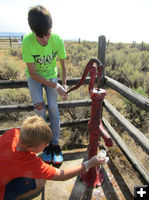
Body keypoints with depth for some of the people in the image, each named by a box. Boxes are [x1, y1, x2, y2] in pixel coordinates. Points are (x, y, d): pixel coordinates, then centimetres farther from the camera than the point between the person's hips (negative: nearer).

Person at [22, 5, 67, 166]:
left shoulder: (57, 40, -20)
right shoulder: (27, 42, -26)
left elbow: (62, 63, -4)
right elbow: (32, 73, -22)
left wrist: (64, 84, -12)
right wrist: (55, 86, -26)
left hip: (51, 75, 1)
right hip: (34, 77, -1)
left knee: (53, 107, -14)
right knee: (39, 108, -19)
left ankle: (55, 144, 1)